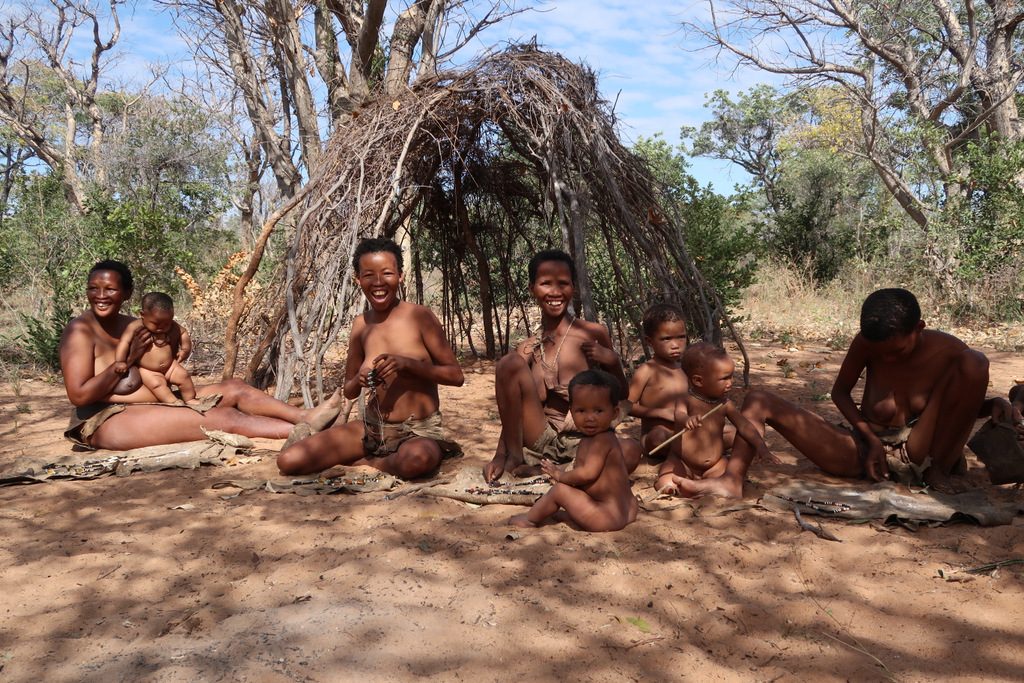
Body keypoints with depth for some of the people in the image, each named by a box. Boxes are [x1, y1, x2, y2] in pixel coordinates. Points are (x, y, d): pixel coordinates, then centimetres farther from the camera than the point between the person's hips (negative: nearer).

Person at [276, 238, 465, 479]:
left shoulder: (419, 317, -10)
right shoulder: (361, 325, 3)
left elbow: (455, 375, -8)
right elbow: (349, 391, 12)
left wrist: (407, 363, -22)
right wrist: (359, 380, -12)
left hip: (419, 431, -3)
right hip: (371, 429, 4)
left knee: (415, 461, -40)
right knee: (289, 461, -11)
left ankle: (365, 462, -8)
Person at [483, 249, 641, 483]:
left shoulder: (594, 334, -1)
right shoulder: (528, 349, 5)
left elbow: (620, 394, 8)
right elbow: (514, 410, 6)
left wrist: (612, 361, -11)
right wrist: (501, 455, -7)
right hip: (540, 438, 2)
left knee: (631, 450, -34)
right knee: (510, 363, -18)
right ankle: (517, 459, -10)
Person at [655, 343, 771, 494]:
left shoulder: (725, 405, -4)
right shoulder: (686, 400, -15)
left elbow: (743, 425, 0)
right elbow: (679, 415, -36)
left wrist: (759, 445, -16)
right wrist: (686, 420, -63)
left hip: (714, 465, 3)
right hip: (683, 463, -3)